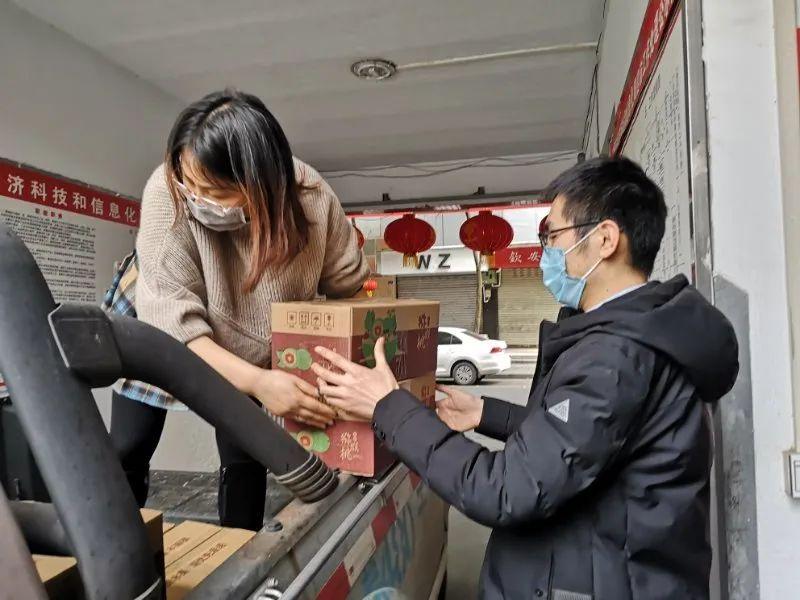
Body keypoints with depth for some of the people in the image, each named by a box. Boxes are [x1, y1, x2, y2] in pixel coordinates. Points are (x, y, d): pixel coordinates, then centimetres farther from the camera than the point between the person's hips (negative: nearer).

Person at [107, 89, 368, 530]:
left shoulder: (311, 199, -31)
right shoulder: (168, 192, -37)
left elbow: (349, 291, -16)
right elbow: (174, 320, -36)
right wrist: (258, 382, -47)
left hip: (244, 343, 1)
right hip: (158, 326, -1)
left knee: (245, 456, 3)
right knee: (127, 448, 2)